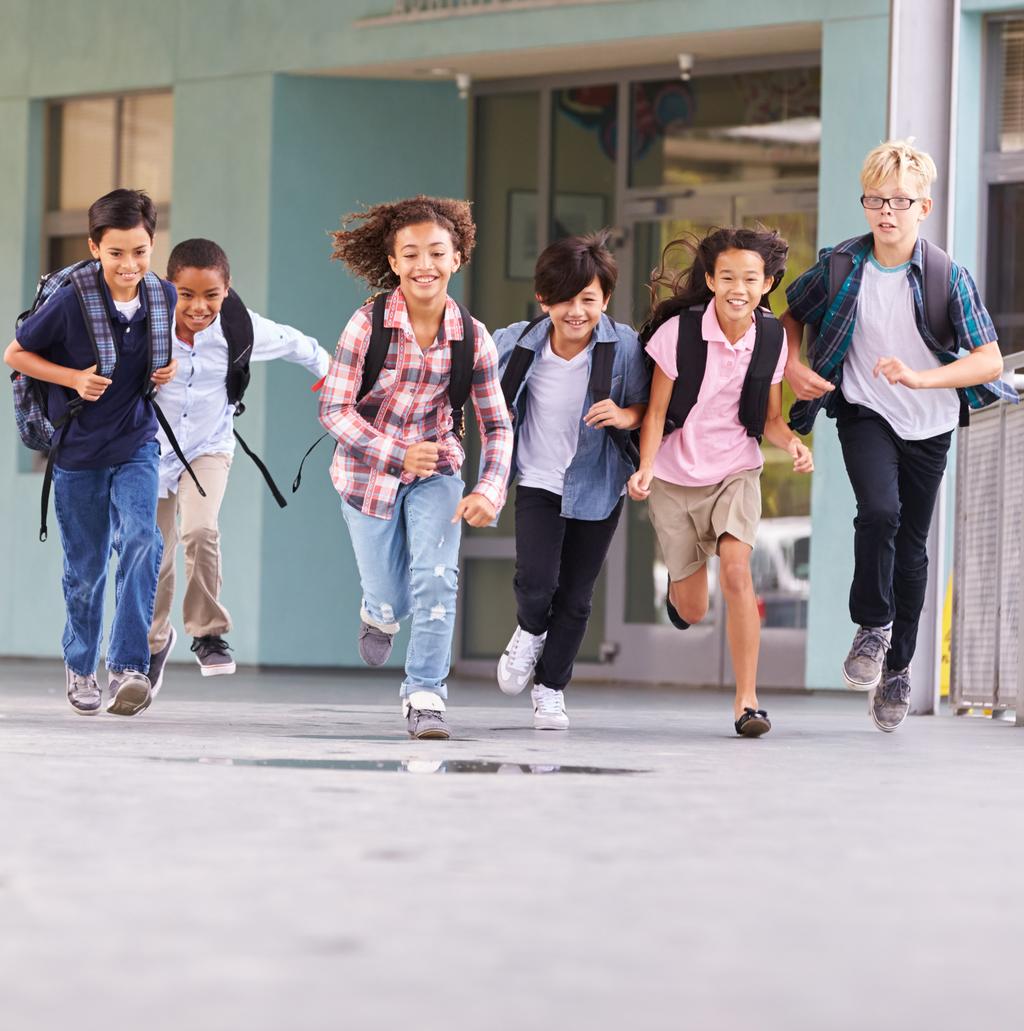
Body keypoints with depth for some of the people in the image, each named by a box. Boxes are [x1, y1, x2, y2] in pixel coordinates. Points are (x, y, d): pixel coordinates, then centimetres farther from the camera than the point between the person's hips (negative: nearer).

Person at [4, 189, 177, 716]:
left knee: (141, 540, -21)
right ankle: (80, 668, 32)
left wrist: (167, 369, -4)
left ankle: (129, 667, -21)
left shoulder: (163, 296, -6)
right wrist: (73, 379, -19)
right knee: (85, 569, 10)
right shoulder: (71, 302, -18)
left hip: (137, 445, 2)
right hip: (78, 451, -2)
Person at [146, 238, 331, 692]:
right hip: (154, 449, 1)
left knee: (201, 531, -26)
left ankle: (207, 633, -8)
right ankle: (156, 641, 37)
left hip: (209, 447, -1)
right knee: (156, 556, 10)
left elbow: (297, 345, 0)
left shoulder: (241, 331, -18)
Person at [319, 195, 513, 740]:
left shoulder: (473, 337, -12)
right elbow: (334, 409, -17)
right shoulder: (368, 324, -19)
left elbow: (497, 424, -5)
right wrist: (398, 454, -30)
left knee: (436, 577, -20)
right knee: (392, 600, 9)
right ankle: (379, 612, 48)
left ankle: (425, 693, -7)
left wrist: (490, 489, -22)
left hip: (436, 470, 1)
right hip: (368, 469, -1)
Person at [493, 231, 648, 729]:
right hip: (539, 483, 0)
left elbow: (648, 407, -6)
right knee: (536, 579, -17)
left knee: (575, 598, 8)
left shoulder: (623, 346, -17)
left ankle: (550, 688, 27)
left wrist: (625, 416, -25)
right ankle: (530, 631, 19)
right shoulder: (518, 343, -13)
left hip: (597, 488, 0)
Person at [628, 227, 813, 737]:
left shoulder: (771, 338, -6)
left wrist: (793, 442, -19)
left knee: (735, 570, -24)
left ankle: (746, 701, -19)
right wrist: (646, 467, -24)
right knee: (691, 612, 7)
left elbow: (769, 418, 3)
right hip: (675, 478, -1)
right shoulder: (680, 331, -15)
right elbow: (656, 410, -9)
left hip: (736, 472, 1)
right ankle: (679, 583, 48)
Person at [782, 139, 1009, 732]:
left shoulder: (948, 276, -15)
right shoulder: (841, 266, -10)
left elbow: (989, 360, -18)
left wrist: (921, 378, -31)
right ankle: (873, 627, -5)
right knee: (880, 510, -27)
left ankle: (898, 667, 26)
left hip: (928, 426, 1)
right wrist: (792, 366, -9)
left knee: (912, 546, 9)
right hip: (864, 415, -1)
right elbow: (792, 315, 9)